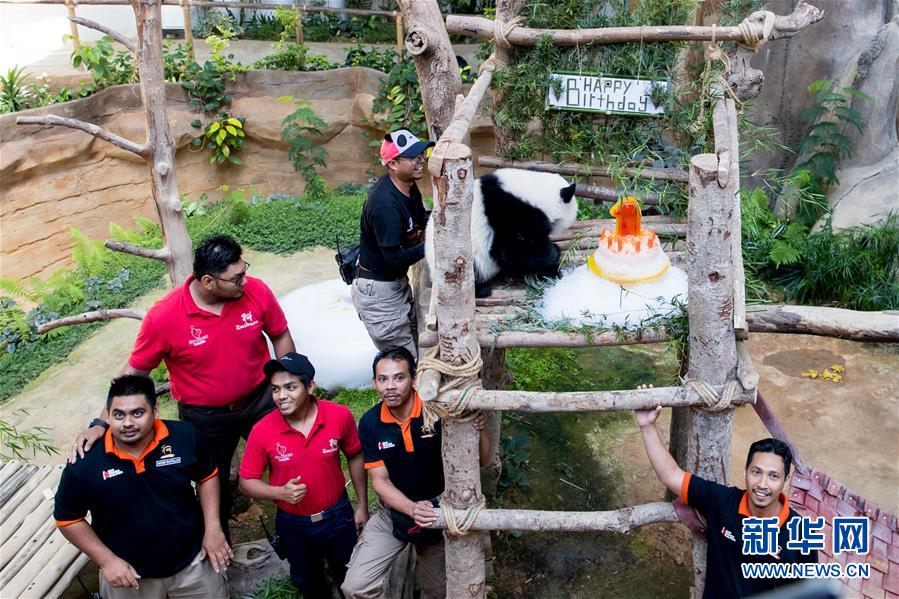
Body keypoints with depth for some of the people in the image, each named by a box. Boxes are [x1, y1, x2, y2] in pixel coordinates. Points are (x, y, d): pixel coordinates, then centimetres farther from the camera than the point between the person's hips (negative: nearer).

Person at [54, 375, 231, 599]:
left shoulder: (185, 436, -18)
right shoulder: (84, 462, -20)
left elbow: (207, 476, 0)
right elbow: (68, 519, -6)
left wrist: (213, 528, -7)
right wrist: (107, 561, -12)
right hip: (127, 574, 0)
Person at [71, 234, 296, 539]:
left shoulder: (256, 291, -20)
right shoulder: (163, 317, -25)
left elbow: (280, 336, -3)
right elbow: (133, 372, -13)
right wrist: (101, 423, -18)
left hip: (260, 400, 1)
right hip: (205, 418, -1)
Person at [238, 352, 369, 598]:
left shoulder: (340, 416, -20)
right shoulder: (262, 431, -22)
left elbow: (355, 457, -3)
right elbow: (247, 481, -10)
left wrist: (362, 505, 2)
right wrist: (280, 492, -28)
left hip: (338, 516, 0)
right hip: (293, 525, 1)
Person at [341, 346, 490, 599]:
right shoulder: (369, 423, -15)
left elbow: (482, 460, -17)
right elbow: (380, 481, -13)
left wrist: (478, 430, -39)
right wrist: (412, 509, -31)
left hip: (438, 509, -1)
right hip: (395, 510, 1)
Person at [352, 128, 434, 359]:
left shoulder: (408, 186, -1)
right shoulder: (385, 205, -29)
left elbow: (421, 218, 16)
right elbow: (395, 260, -28)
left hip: (398, 284, 10)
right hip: (378, 293, -9)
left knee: (416, 347, 19)